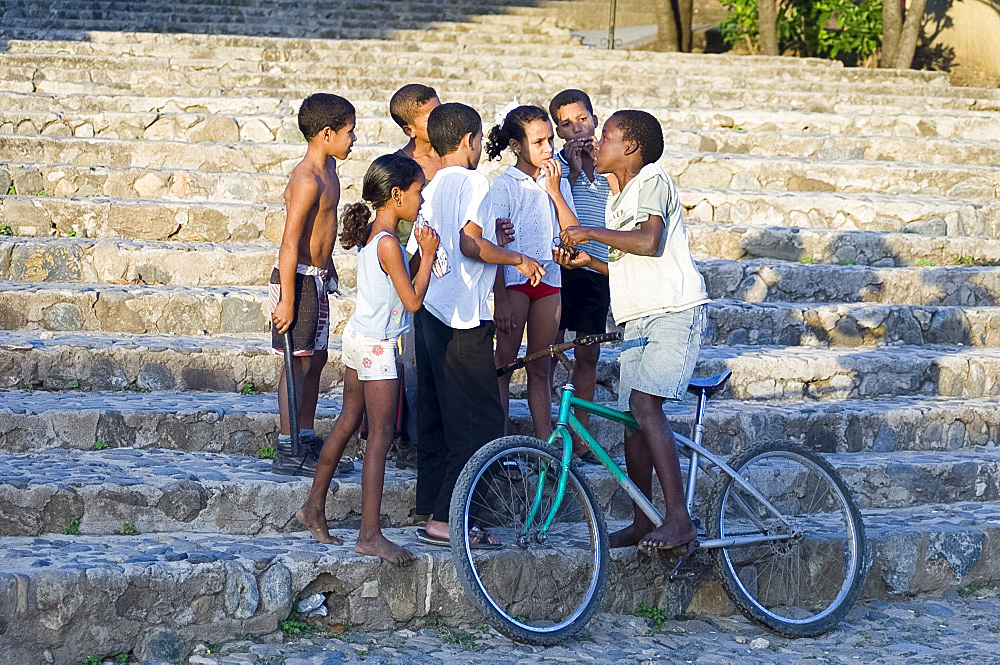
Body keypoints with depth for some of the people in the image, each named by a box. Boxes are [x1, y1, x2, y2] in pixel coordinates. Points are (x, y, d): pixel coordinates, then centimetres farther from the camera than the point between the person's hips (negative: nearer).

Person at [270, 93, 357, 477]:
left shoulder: (329, 168, 11)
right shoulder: (307, 179, -20)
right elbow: (290, 243, -23)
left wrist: (329, 271, 30)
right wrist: (287, 300, -24)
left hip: (318, 278, 10)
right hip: (298, 278, -10)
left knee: (316, 359, 14)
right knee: (299, 362, -6)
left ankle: (307, 442, 22)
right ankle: (287, 452, -1)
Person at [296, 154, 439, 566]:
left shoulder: (371, 234, 7)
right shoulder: (388, 242, -20)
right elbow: (413, 300, -18)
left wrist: (420, 252, 5)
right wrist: (428, 256, -10)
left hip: (359, 336, 10)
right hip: (377, 345, -10)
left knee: (347, 423, 19)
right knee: (380, 436, -6)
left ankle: (314, 506, 28)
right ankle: (370, 535, -5)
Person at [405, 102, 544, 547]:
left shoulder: (431, 188, 15)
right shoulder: (473, 182, -9)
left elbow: (417, 255, 15)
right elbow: (470, 244, -21)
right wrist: (518, 259, -6)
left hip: (430, 311, 9)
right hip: (464, 316, -9)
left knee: (435, 416, 13)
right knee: (481, 420, -5)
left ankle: (433, 509, 16)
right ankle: (447, 519, -8)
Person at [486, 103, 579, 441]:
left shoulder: (557, 182, 10)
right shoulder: (504, 185, -5)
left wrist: (555, 191, -8)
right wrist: (500, 298, -14)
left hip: (548, 278, 5)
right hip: (513, 278, -5)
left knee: (540, 368, 9)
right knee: (504, 364, -2)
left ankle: (545, 444, 11)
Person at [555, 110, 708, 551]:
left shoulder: (651, 179, -6)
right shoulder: (617, 201, 23)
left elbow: (649, 242, -21)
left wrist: (590, 233, -13)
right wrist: (586, 261, 12)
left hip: (674, 311, -9)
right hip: (639, 317, 9)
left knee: (644, 404, -21)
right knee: (631, 420, 6)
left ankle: (679, 518, -22)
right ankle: (641, 523, 15)